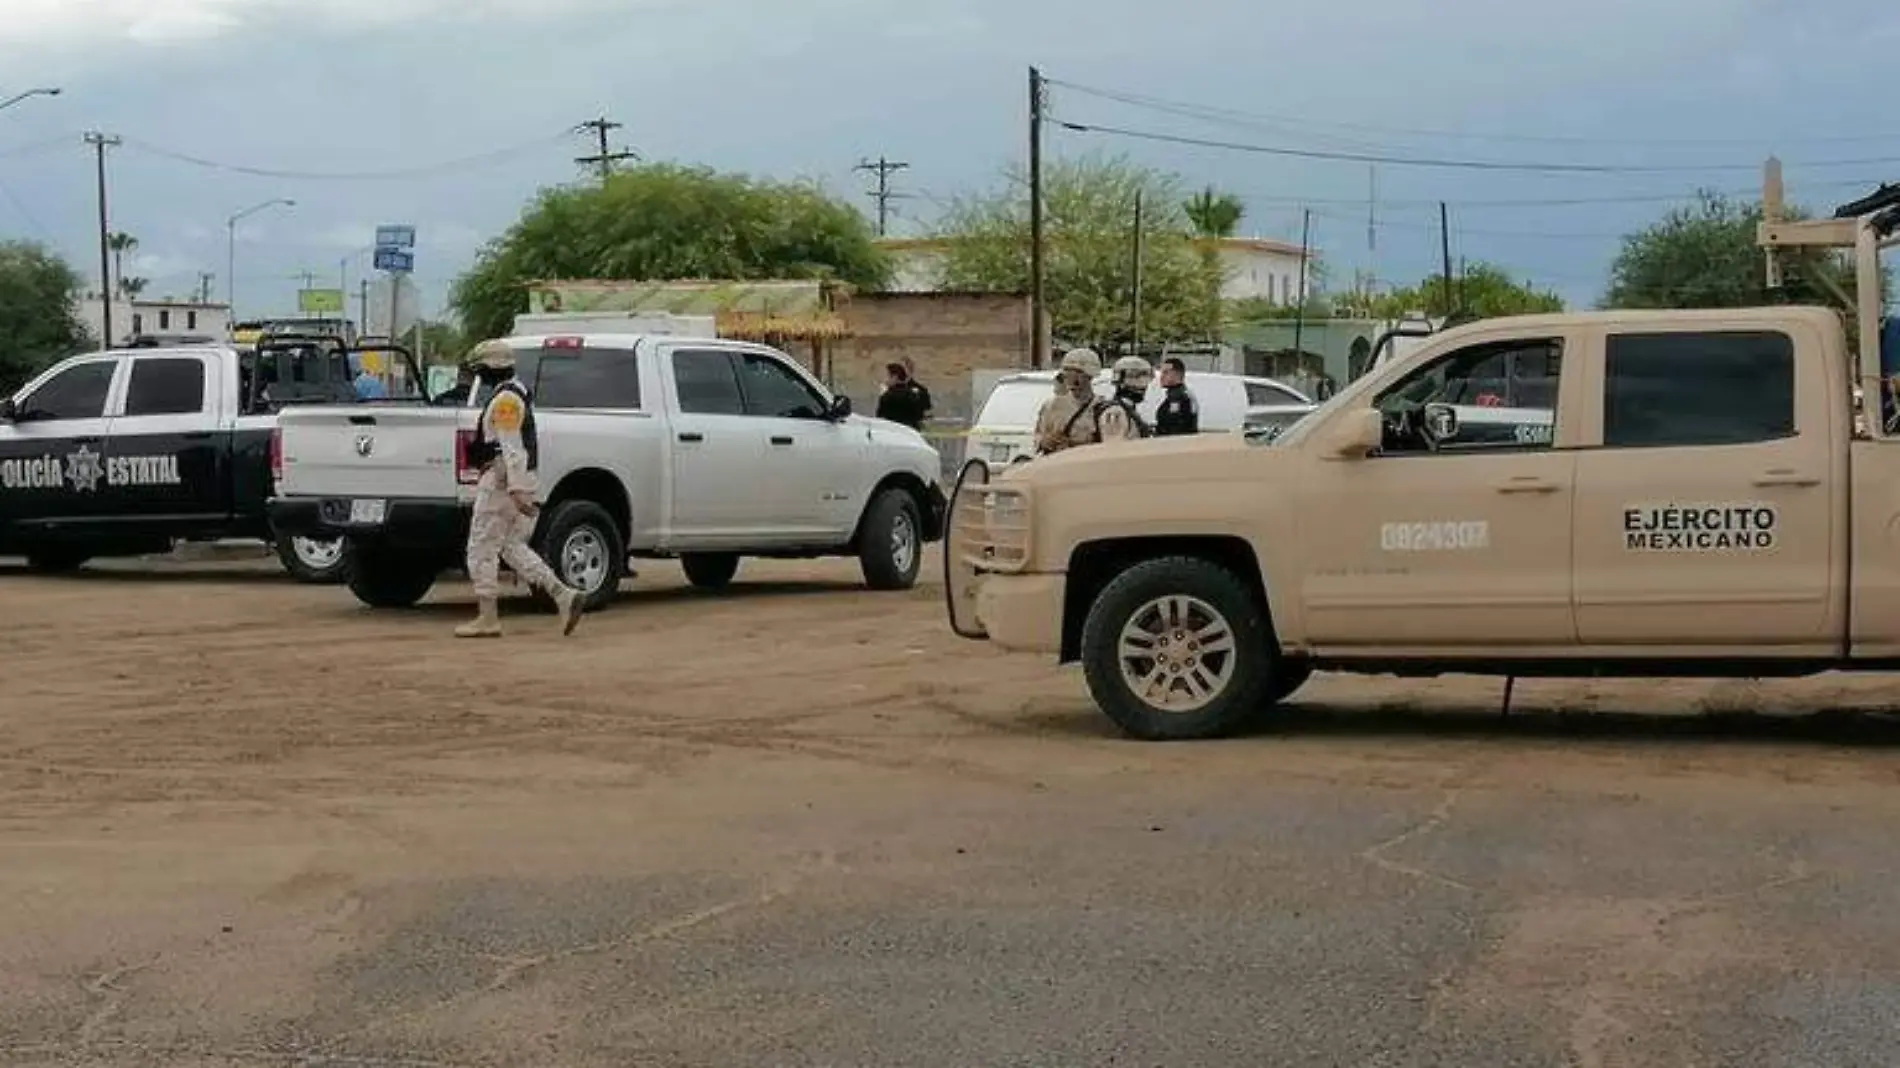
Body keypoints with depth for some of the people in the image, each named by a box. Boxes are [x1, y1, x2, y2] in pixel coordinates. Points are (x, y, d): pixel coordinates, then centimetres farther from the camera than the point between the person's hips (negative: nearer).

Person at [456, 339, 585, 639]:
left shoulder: (505, 399, -15)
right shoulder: (518, 393, 18)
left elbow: (511, 448, -22)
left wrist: (516, 491, -26)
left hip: (503, 482, -10)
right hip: (517, 482, 10)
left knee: (482, 549, -1)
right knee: (513, 547, 13)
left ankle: (487, 619, 2)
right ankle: (564, 596, 3)